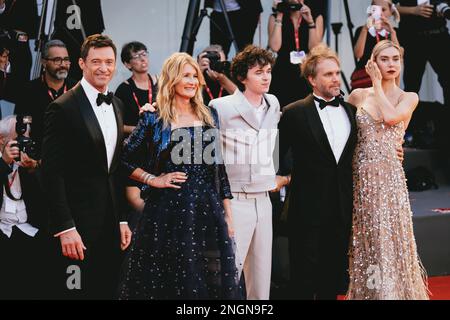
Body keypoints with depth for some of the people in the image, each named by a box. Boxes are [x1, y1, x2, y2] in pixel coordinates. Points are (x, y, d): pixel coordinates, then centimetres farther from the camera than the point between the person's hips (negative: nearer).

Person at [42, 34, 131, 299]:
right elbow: (52, 173, -14)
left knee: (108, 290, 10)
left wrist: (123, 219, 12)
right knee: (79, 290, 0)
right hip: (80, 223, -6)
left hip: (112, 222, 7)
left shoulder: (117, 105, 12)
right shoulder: (63, 108, -11)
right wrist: (65, 228, -18)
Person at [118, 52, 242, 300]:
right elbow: (125, 160, 3)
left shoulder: (209, 116, 9)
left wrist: (228, 214, 8)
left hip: (208, 210, 3)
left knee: (208, 281, 5)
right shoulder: (154, 119, -1)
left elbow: (219, 167, 11)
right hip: (167, 210, -3)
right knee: (165, 280, 2)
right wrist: (153, 180, -8)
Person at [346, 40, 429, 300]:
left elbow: (390, 116, -15)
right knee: (366, 242, 6)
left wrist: (378, 84, -5)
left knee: (390, 239, -3)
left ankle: (393, 291, 6)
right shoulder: (359, 96, 8)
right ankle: (367, 292, 16)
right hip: (361, 177, 1)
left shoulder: (409, 98, 4)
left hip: (389, 178, -1)